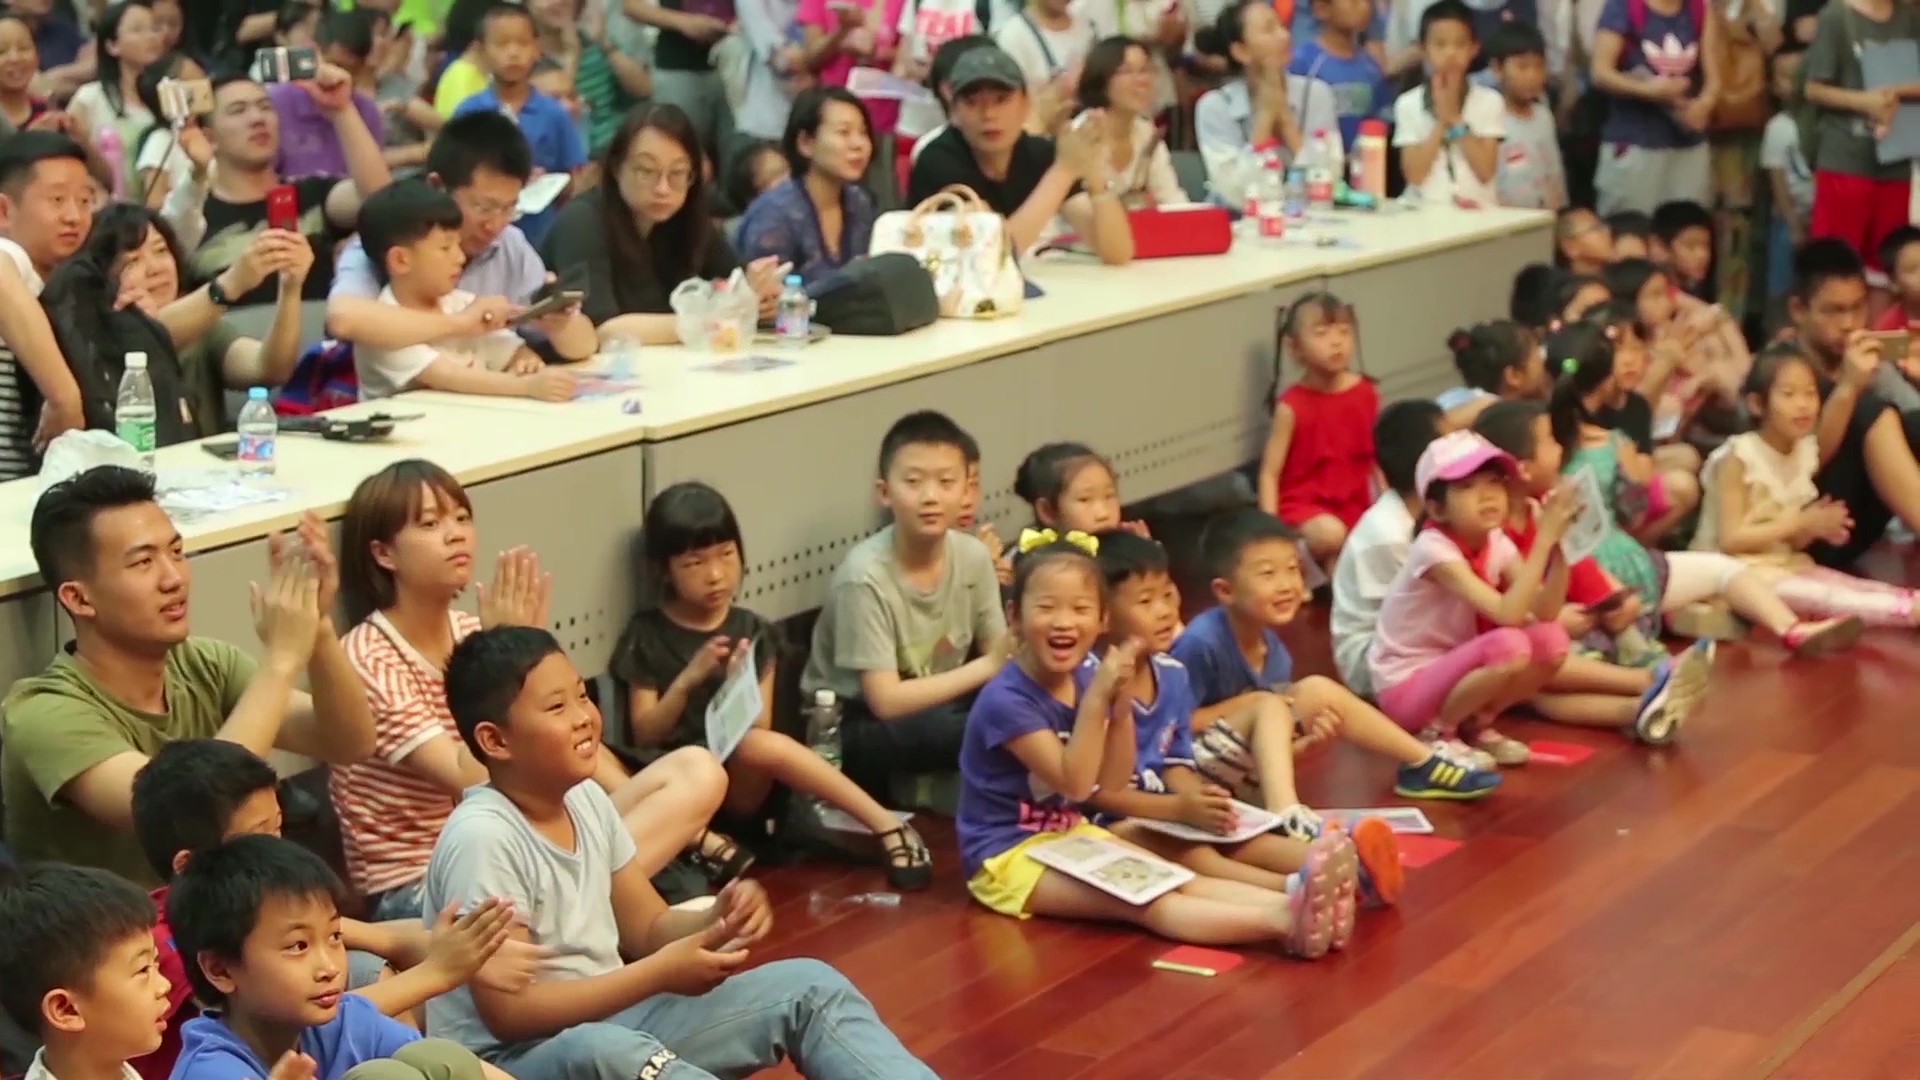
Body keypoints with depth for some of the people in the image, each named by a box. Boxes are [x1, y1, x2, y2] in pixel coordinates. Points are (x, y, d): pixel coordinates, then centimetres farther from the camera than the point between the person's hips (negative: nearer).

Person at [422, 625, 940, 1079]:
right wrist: (662, 973, -22)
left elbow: (648, 927, 12)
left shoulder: (587, 800, 3)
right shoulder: (483, 837, -21)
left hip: (606, 1018, 9)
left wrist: (716, 922, -12)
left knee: (810, 986, -3)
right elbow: (509, 1013, -23)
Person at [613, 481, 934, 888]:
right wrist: (688, 680, -13)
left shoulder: (753, 632, 9)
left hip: (750, 782, 1)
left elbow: (760, 727, 4)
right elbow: (644, 735, 1)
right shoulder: (647, 637, 4)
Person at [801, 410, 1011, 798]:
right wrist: (986, 668, -22)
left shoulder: (973, 556, -8)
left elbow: (1000, 656, -2)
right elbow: (886, 702, -24)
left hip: (935, 701, 7)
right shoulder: (865, 576, -24)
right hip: (850, 726, -7)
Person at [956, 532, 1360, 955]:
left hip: (1069, 834, 9)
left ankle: (1294, 900, -35)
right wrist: (1097, 699, -30)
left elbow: (1112, 781, 2)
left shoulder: (1083, 681, 3)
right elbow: (1075, 783, -23)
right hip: (1009, 855, -9)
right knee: (1137, 900, -28)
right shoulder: (1005, 700, -22)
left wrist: (1120, 706, -12)